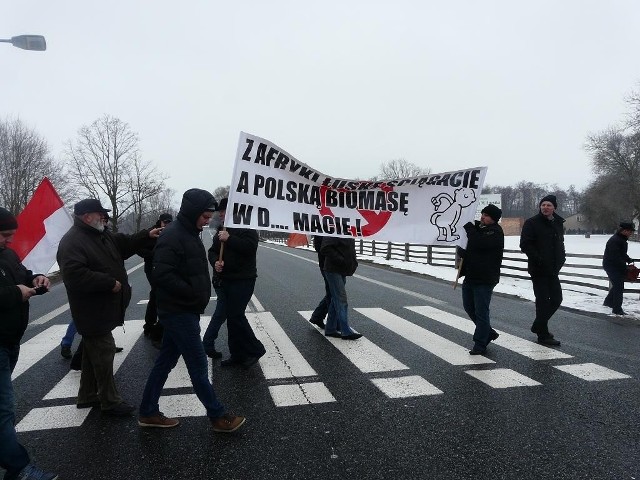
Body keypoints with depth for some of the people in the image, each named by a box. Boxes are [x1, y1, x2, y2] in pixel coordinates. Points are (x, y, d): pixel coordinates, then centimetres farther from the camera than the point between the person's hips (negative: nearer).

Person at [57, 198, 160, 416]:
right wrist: (110, 283, -25)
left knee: (94, 352, 19)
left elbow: (125, 244, 23)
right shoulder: (72, 242, -20)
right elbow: (75, 276, -30)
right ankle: (110, 402, 11)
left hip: (102, 308, 10)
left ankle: (88, 396, 34)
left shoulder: (102, 235, 11)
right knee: (103, 353, -2)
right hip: (92, 311, -10)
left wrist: (146, 235, 11)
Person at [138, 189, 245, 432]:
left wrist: (200, 294, 7)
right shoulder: (172, 236, -19)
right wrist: (193, 293, -20)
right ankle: (218, 417, 13)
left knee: (165, 362, 17)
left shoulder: (189, 233, 13)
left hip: (183, 311, 10)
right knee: (198, 366, 1)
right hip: (179, 313, -10)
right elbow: (163, 276, -26)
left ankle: (148, 412, 30)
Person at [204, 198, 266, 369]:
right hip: (224, 280, 8)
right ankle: (237, 355, 21)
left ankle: (255, 350, 9)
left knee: (235, 316, -9)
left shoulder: (247, 229, -7)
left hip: (242, 280, -8)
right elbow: (213, 251, 15)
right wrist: (215, 262, -6)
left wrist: (229, 239, -25)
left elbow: (250, 247, -23)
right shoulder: (221, 231, 17)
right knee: (232, 317, 11)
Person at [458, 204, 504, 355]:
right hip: (470, 276, 9)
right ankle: (488, 332, 34)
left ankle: (480, 345, 7)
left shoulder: (496, 232, -11)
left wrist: (469, 227, -16)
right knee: (468, 307, 18)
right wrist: (462, 252, 4)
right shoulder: (477, 227, 14)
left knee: (481, 311, -3)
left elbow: (478, 243, -28)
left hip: (484, 279, -9)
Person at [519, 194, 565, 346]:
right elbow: (525, 244, -14)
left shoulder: (558, 223, 14)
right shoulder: (532, 223, -8)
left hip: (553, 270, 8)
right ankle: (543, 335, 6)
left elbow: (560, 244, 24)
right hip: (539, 270, -7)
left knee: (556, 299, 12)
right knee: (543, 301, -4)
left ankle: (538, 326, 30)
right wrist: (538, 259, -20)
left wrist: (561, 258, 9)